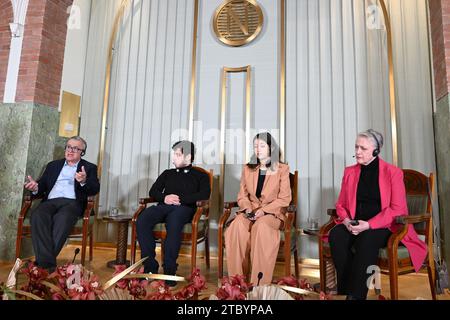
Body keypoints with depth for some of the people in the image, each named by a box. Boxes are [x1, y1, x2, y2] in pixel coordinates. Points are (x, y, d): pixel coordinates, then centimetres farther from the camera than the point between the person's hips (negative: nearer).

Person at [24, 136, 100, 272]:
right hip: (50, 201, 3)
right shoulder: (53, 165, 28)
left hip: (72, 202, -3)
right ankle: (47, 264, -35)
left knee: (62, 218, -37)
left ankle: (42, 262, -31)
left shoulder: (89, 168, 16)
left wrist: (84, 181, -22)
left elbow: (95, 189, 1)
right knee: (37, 216, -31)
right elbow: (43, 185, 22)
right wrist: (36, 187, -4)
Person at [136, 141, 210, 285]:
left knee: (173, 225, -39)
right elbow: (153, 191, 20)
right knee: (141, 220, -29)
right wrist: (164, 197, -4)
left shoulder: (200, 176, 18)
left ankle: (169, 269, -32)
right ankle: (150, 266, -23)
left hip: (184, 208, -3)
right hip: (163, 206, 4)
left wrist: (180, 199, -10)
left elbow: (204, 194, 0)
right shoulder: (167, 173, 30)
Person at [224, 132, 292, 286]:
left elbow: (284, 199, -4)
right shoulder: (247, 168, 13)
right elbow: (242, 196, 12)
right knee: (237, 226, -31)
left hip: (273, 213, -3)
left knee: (261, 226, -37)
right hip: (250, 211, 3)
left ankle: (260, 282, -27)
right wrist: (247, 209, -10)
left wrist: (264, 210, -17)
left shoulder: (282, 169, 2)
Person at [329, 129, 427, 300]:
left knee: (366, 240, -37)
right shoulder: (350, 172, 12)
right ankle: (346, 290, -18)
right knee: (335, 235, -28)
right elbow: (341, 204, 14)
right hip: (354, 225, 4)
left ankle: (356, 294, -26)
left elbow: (397, 209, -7)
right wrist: (347, 221, -8)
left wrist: (368, 224, -19)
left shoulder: (393, 172, 0)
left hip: (383, 226, -3)